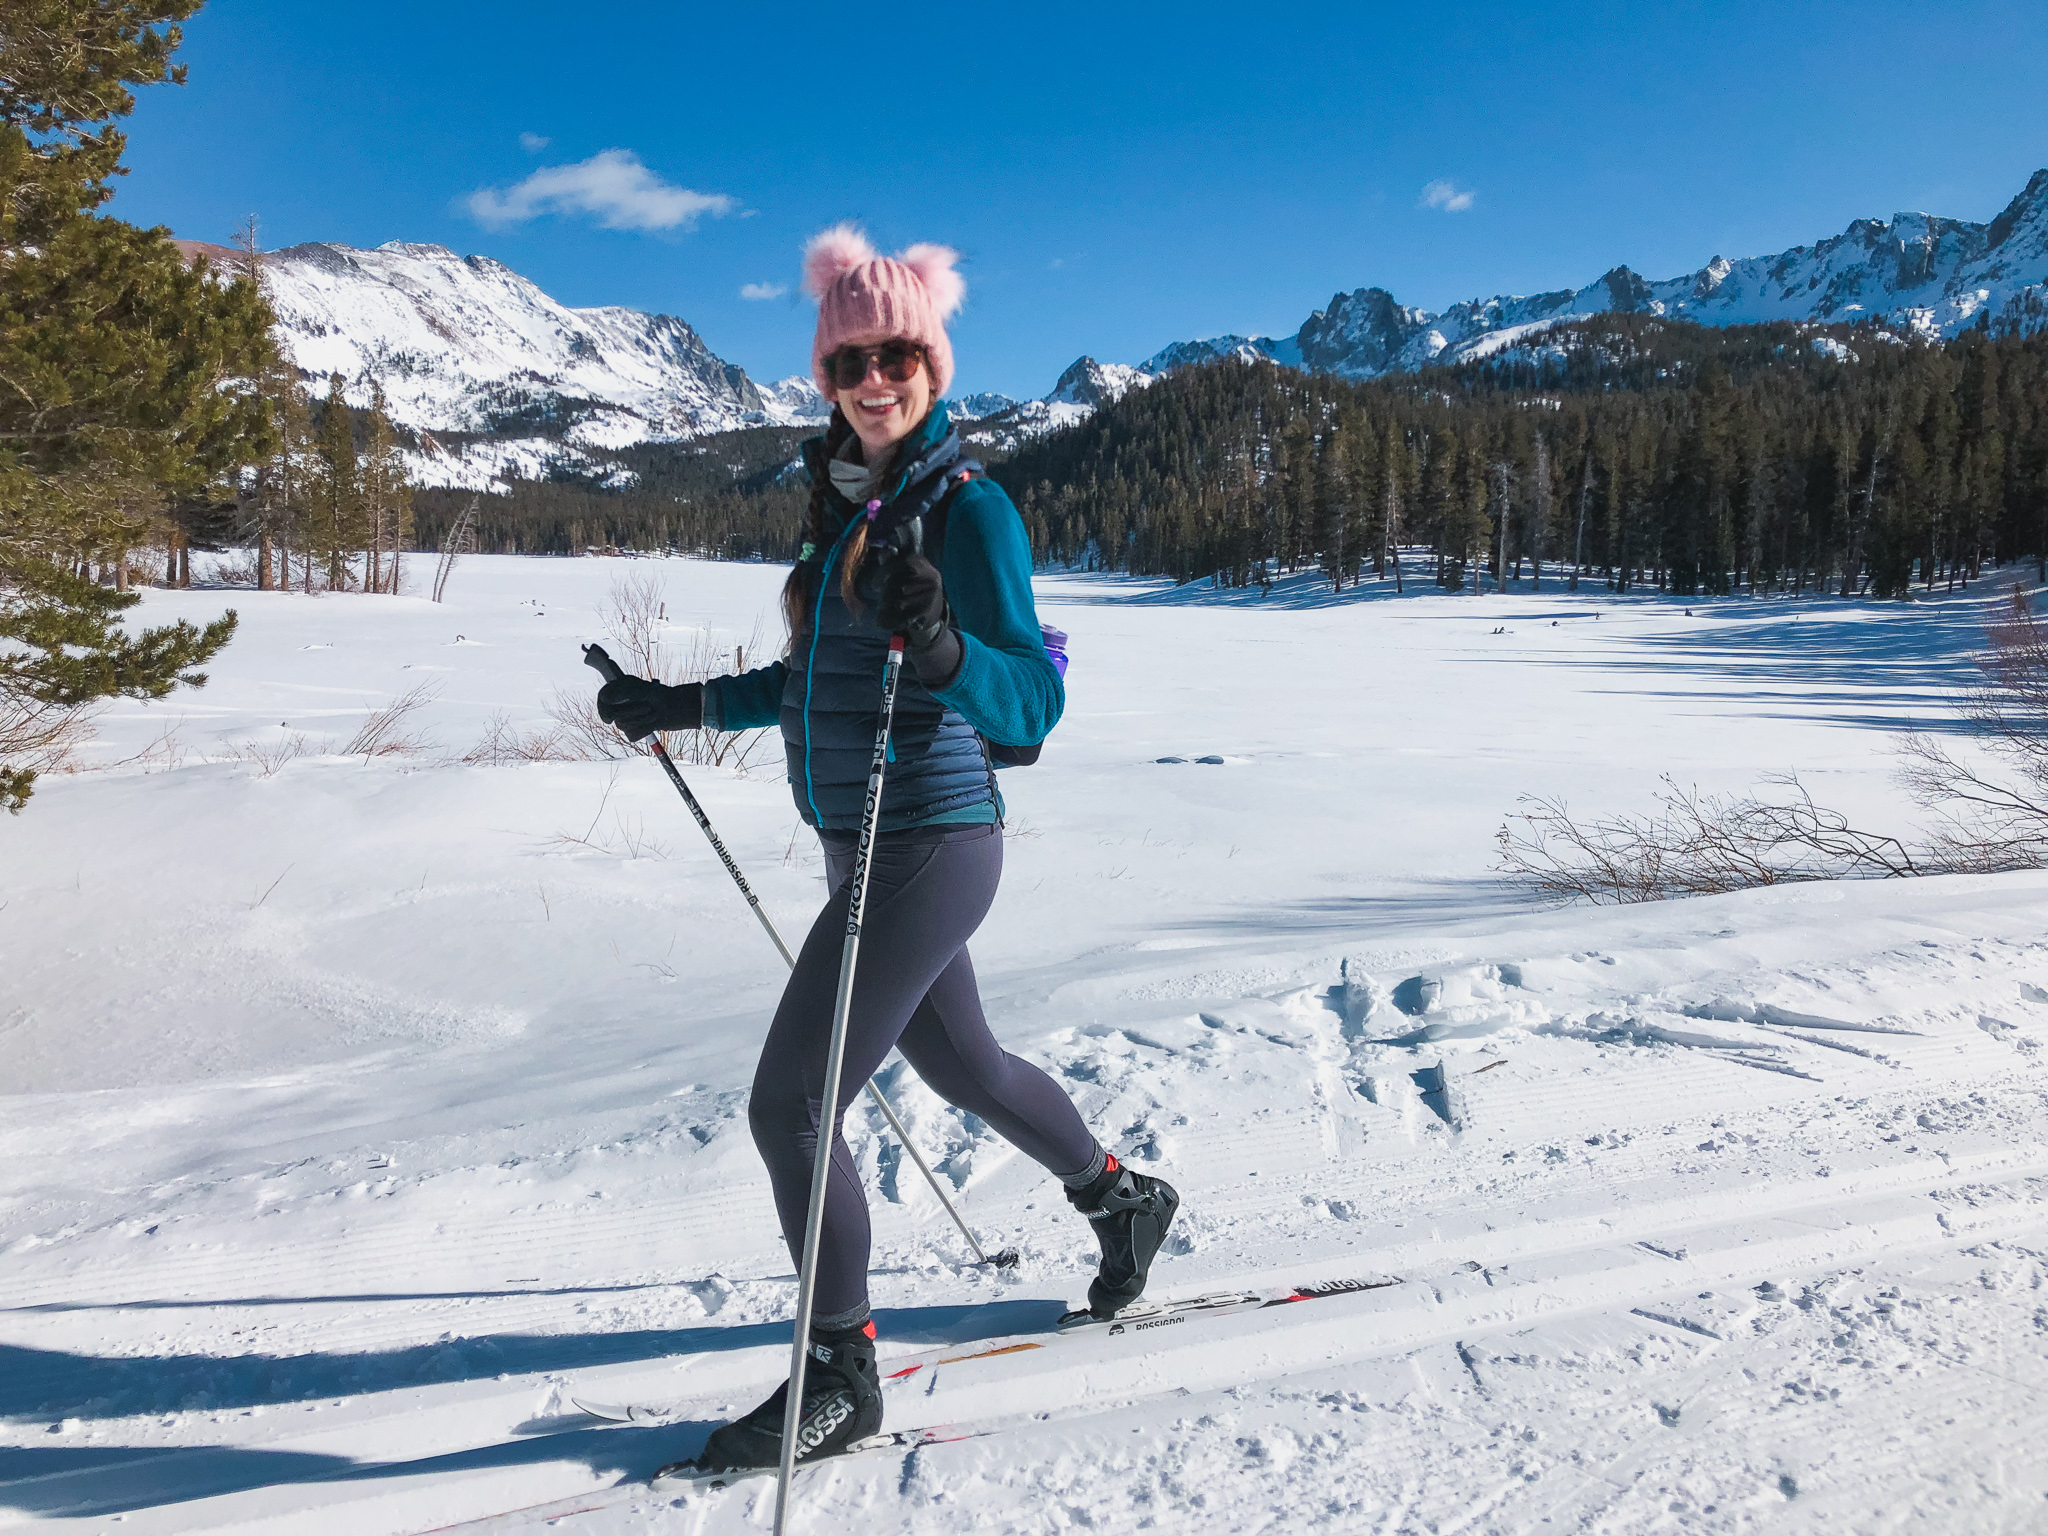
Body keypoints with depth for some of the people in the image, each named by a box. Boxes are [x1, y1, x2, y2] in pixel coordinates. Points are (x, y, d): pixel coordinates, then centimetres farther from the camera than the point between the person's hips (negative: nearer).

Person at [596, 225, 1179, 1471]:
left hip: (927, 848, -9)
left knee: (789, 1105, -5)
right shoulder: (841, 502, 9)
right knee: (960, 1062, 24)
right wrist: (684, 707, 22)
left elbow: (1032, 703, -23)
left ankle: (842, 1376, 14)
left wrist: (940, 644, -41)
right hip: (863, 845, 9)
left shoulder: (966, 507, -15)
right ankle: (1125, 1200, 48)